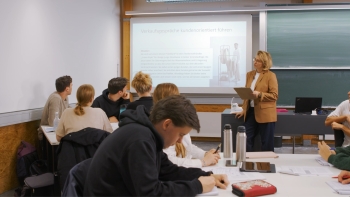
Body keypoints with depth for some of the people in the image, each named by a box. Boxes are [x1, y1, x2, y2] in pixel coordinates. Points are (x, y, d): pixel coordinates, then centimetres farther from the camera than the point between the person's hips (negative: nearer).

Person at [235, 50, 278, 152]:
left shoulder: (270, 75, -6)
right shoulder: (249, 74, 12)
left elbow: (274, 95, -11)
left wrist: (259, 94, -23)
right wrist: (243, 110, 13)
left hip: (265, 114, -6)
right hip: (250, 112, 6)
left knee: (266, 143, 3)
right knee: (247, 140, 4)